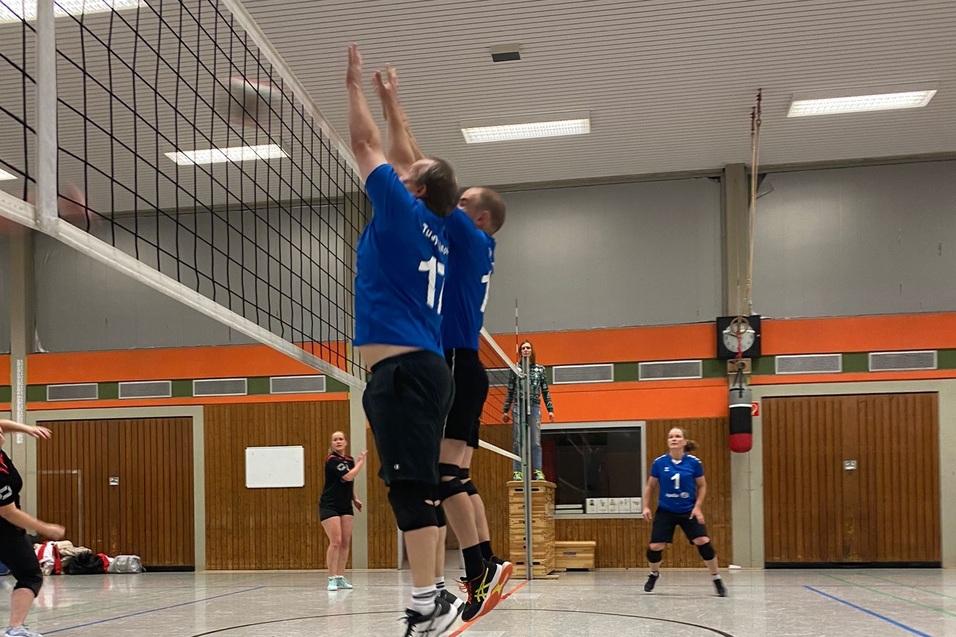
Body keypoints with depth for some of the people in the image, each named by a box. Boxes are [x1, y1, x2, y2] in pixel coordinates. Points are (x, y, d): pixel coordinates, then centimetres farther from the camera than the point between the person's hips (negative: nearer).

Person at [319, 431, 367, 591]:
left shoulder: (350, 460, 10)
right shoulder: (332, 460, -12)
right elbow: (348, 476, -24)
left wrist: (355, 499, 12)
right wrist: (361, 462, -12)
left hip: (345, 506, 7)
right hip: (330, 506, -7)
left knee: (346, 542, 4)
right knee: (336, 542, -13)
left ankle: (341, 578, 10)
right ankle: (332, 579, -8)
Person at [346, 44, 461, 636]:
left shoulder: (406, 214, -3)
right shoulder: (435, 234, 17)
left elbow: (366, 145, 5)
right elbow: (404, 156, 32)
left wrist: (356, 85, 16)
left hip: (403, 371, -9)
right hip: (424, 368, 9)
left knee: (412, 485, -12)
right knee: (419, 486, 9)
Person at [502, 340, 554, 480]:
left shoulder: (540, 369, 9)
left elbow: (545, 391, 11)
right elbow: (510, 392, 9)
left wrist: (550, 409, 5)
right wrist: (505, 410, 6)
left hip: (534, 407, 1)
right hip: (518, 406, 0)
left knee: (536, 441, -2)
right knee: (517, 441, -2)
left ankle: (538, 471, -1)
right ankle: (517, 471, -1)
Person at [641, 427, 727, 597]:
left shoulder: (694, 462, -10)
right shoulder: (659, 462, -8)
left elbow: (702, 486, 1)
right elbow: (650, 486, 5)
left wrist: (697, 507, -8)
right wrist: (646, 506, -1)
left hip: (689, 511, -1)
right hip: (665, 511, 1)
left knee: (703, 542, -15)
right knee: (655, 547, -3)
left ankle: (717, 579, 3)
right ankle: (654, 575, 29)